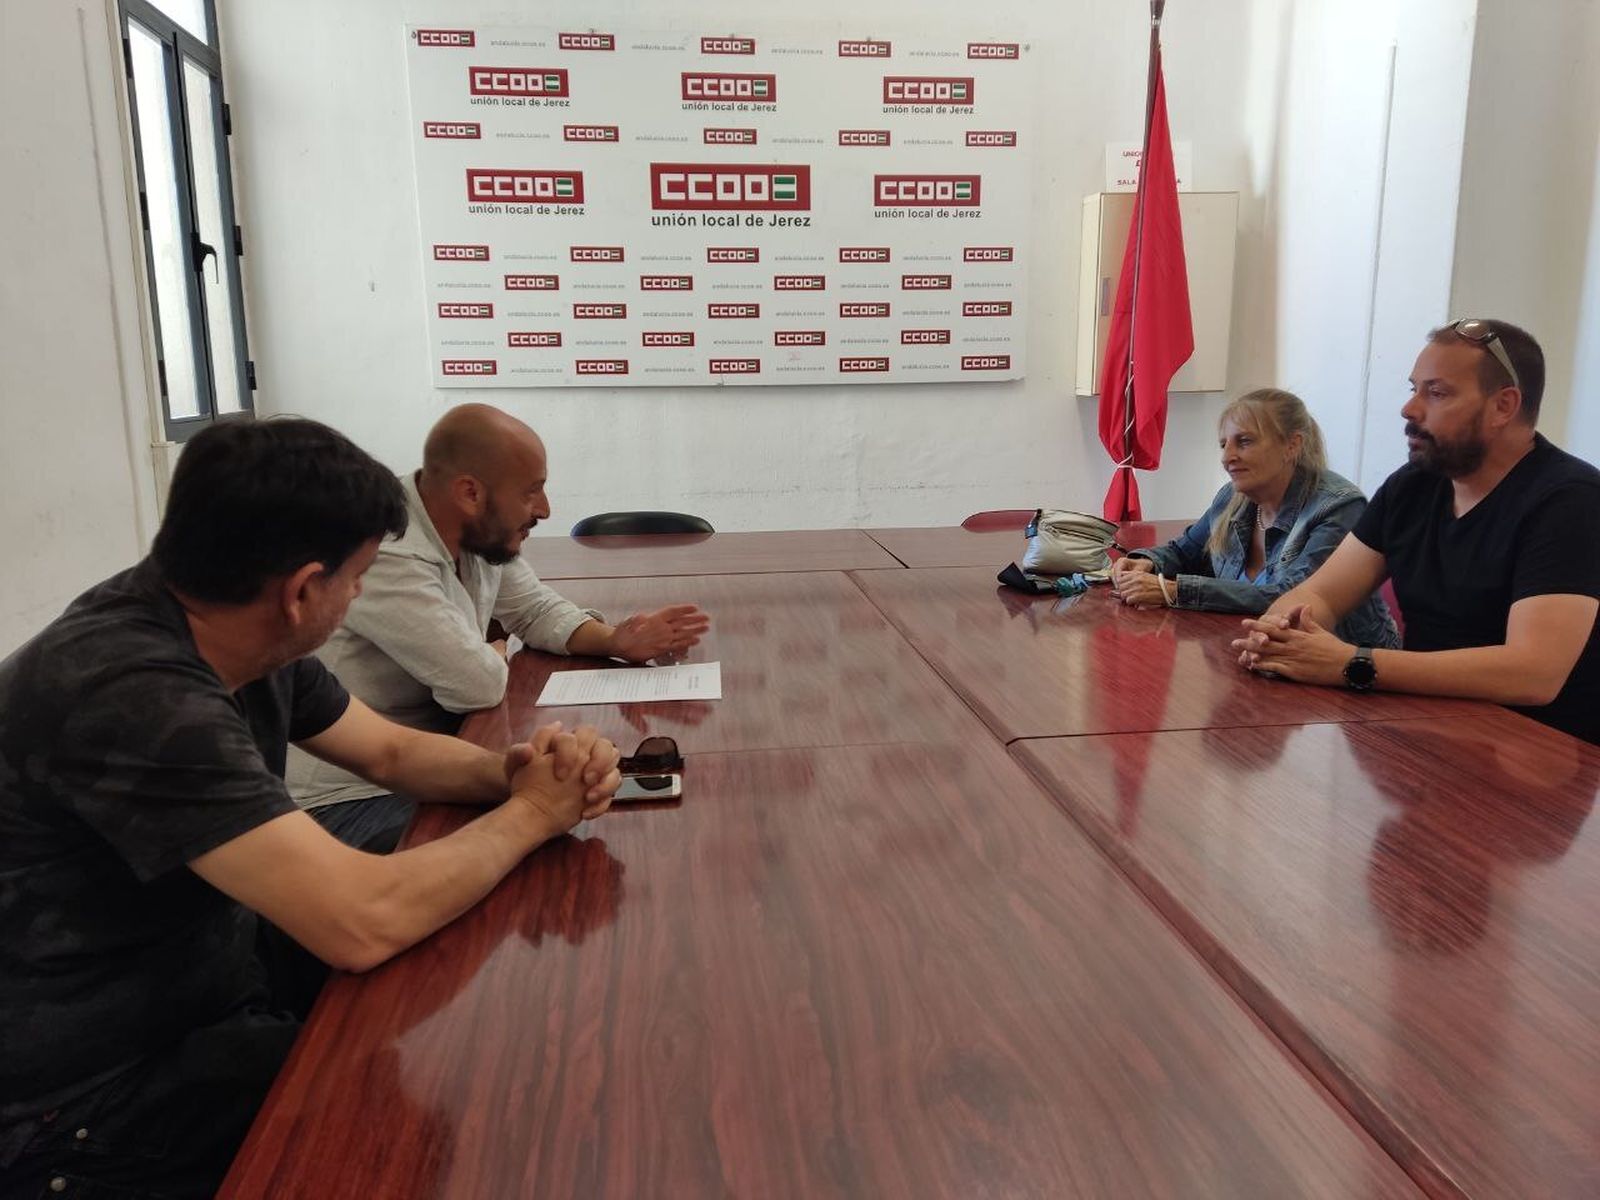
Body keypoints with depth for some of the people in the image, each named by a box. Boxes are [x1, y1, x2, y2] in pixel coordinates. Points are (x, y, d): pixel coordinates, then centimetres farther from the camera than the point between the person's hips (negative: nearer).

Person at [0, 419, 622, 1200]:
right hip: (79, 1109, -8)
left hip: (203, 1004, 8)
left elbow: (392, 751, 10)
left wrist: (508, 770, -11)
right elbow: (364, 922, -34)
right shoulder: (136, 695, -31)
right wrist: (528, 814, -18)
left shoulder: (242, 639, -3)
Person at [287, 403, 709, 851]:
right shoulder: (386, 557, -31)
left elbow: (536, 609, 11)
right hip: (349, 799, -8)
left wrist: (614, 640, -7)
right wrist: (496, 652, -6)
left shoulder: (483, 531, -3)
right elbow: (480, 686, -30)